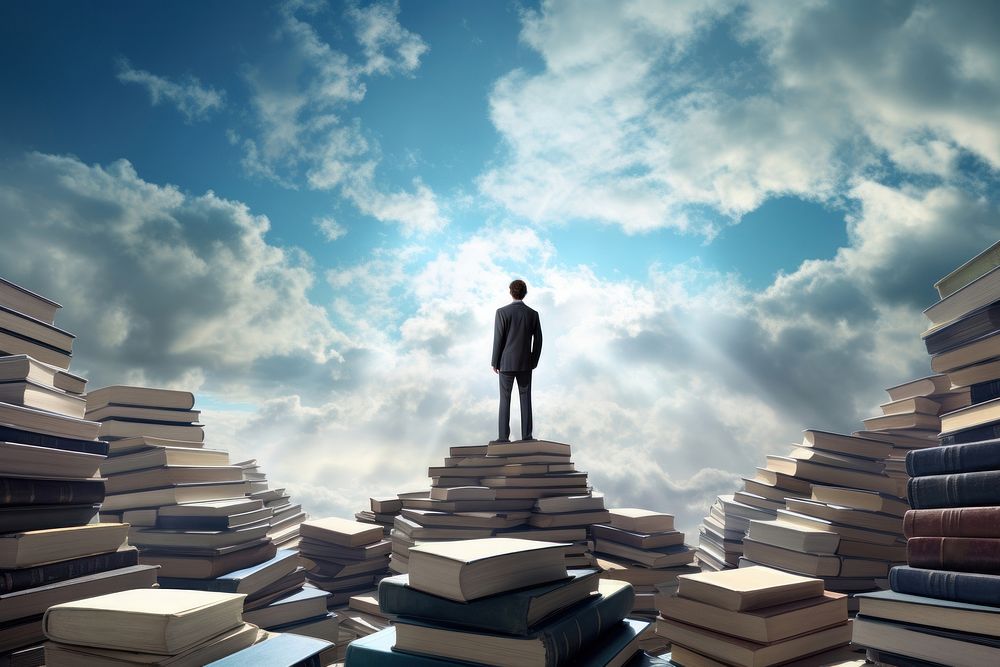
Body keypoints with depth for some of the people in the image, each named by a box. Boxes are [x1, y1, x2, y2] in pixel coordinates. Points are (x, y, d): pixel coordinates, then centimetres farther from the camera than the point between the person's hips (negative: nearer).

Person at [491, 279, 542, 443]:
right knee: (525, 398, 7)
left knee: (505, 399, 3)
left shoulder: (502, 312, -10)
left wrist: (495, 362, -2)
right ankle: (526, 435, 5)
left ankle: (504, 436, 1)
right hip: (525, 363, 3)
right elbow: (538, 341, 3)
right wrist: (534, 362, 13)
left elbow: (498, 339, -10)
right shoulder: (533, 314, 1)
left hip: (506, 363, -2)